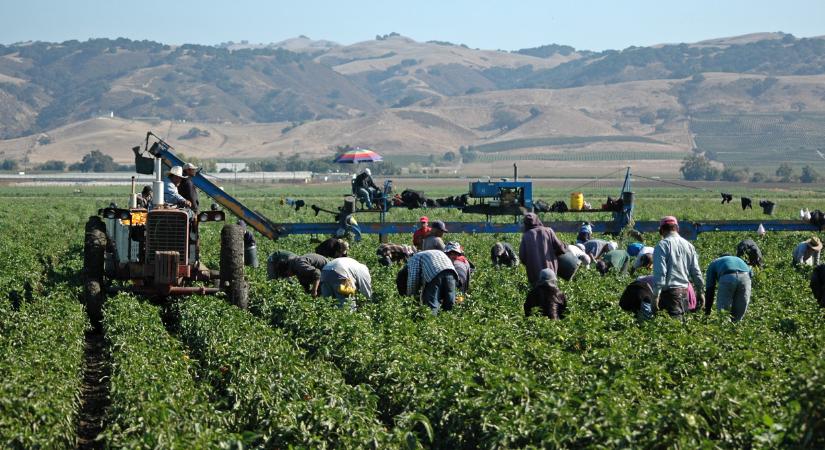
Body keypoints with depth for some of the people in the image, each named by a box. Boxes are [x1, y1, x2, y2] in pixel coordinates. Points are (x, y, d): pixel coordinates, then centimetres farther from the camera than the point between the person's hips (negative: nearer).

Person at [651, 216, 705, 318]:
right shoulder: (689, 245, 13)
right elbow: (696, 272, 15)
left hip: (670, 291, -6)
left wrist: (655, 295, -13)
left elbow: (660, 272, -14)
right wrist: (700, 292, 23)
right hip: (685, 290, 6)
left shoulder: (662, 245, -7)